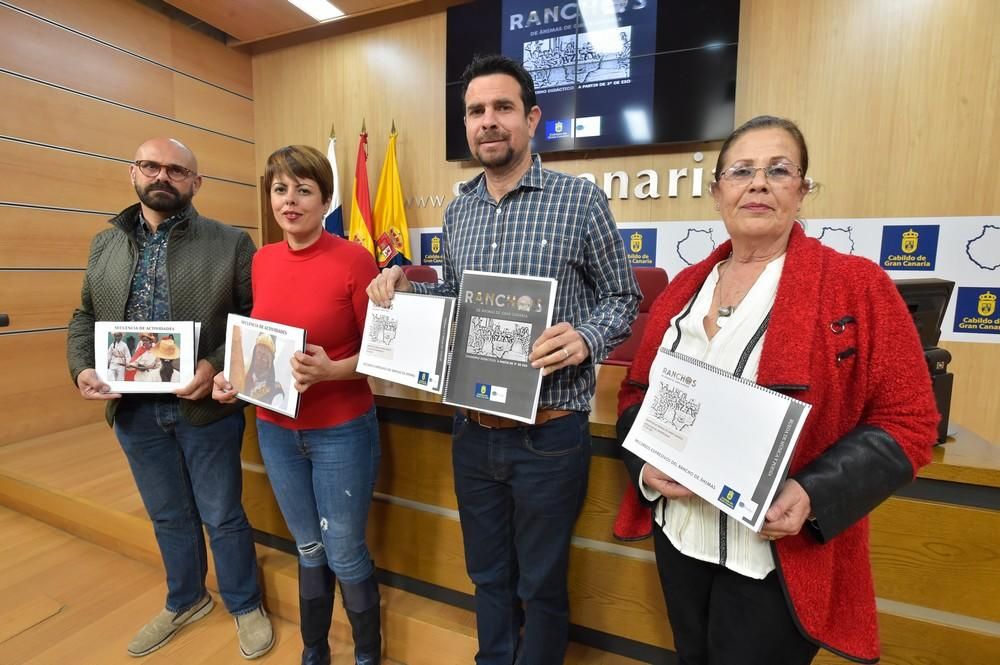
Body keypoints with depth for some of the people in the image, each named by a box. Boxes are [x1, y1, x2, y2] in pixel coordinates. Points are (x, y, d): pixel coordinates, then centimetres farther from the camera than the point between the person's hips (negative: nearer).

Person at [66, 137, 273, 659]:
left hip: (205, 407, -4)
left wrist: (217, 366, -22)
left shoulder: (230, 243, -5)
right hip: (133, 410, 4)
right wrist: (82, 368, -4)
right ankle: (185, 601, 46)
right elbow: (85, 316, 14)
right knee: (168, 516, 21)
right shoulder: (105, 244, 10)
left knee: (222, 516, 11)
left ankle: (245, 605, 35)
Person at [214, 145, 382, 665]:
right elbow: (258, 340, 15)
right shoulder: (262, 260, 3)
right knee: (309, 550, 22)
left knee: (345, 555, 11)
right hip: (275, 430, 5)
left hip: (342, 431, -5)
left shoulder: (354, 259, -15)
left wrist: (331, 371, -28)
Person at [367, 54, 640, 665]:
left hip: (548, 435, -4)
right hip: (473, 431, 5)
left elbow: (622, 298, -3)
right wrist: (406, 287, -3)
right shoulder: (458, 210, 7)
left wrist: (585, 339, -23)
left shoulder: (580, 198, -8)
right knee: (488, 574, 25)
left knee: (540, 585, 17)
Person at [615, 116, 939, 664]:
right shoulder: (683, 288, 3)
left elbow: (907, 420, -9)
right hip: (679, 536, 5)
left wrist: (815, 497, -23)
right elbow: (637, 390, 7)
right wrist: (646, 464, -10)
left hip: (781, 558, -4)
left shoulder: (857, 285, -9)